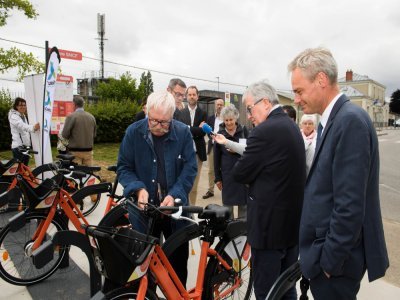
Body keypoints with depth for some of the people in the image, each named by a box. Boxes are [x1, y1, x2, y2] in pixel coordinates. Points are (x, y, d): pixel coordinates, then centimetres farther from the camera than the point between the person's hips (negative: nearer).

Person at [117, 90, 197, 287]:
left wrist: (174, 194, -20)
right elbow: (123, 167, -4)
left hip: (175, 207, 1)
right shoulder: (134, 132, -8)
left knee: (179, 257, 15)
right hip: (143, 207, 0)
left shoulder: (183, 132, -8)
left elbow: (190, 167, -7)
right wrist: (139, 189, -21)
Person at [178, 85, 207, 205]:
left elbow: (203, 132, -5)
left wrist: (189, 130, -12)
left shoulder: (203, 113, 5)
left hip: (198, 152, 1)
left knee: (194, 185, 9)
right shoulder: (181, 113, 4)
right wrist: (197, 130, -14)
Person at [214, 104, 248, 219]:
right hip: (227, 174, 0)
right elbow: (216, 158, 3)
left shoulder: (244, 130, 0)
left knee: (243, 203, 9)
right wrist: (217, 178, 2)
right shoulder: (220, 134, 0)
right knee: (227, 203, 6)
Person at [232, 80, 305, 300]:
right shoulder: (291, 126, 9)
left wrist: (243, 162, 3)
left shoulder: (265, 131, -21)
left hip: (270, 222, -9)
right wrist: (254, 171, 1)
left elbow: (239, 174, -16)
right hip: (293, 219, 9)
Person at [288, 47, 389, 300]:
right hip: (329, 249, 8)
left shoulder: (351, 120, -22)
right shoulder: (333, 120, 7)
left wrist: (330, 259, -16)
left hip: (337, 256, -8)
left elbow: (350, 205, -25)